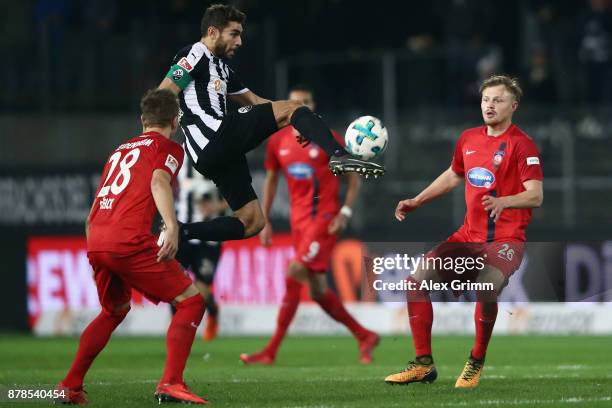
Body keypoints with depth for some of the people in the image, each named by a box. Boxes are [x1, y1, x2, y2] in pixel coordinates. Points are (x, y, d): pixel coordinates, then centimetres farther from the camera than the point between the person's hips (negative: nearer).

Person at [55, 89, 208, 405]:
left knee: (115, 310, 30)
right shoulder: (168, 148, 9)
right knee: (190, 301, 2)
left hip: (95, 240, 7)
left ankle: (69, 387, 26)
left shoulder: (121, 149, 29)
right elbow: (159, 180, -14)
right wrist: (172, 226, -25)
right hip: (130, 240, -7)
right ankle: (170, 384, -13)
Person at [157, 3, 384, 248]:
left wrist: (303, 124, 22)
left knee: (252, 222, 11)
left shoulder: (220, 68, 27)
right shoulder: (195, 55, -2)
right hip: (215, 137, -10)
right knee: (290, 108, -9)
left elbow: (254, 101, 30)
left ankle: (179, 233, 5)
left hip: (221, 152, 10)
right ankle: (339, 156, -26)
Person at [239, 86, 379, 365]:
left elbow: (353, 177, 0)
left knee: (294, 276, -16)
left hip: (324, 219, -6)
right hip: (299, 221, 6)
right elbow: (271, 180, 18)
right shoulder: (278, 141, 8)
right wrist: (265, 221, 12)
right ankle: (364, 336, 22)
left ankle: (271, 352, -12)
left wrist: (345, 212, -11)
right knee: (318, 291, 6)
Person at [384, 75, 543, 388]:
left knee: (486, 289, -34)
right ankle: (423, 364, 4)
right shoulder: (468, 139, 10)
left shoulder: (522, 145, -10)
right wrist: (416, 202, 23)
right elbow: (453, 176, 29)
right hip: (468, 237, 7)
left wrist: (503, 201, -35)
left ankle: (476, 363, -11)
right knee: (416, 281, -5)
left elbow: (536, 196, -18)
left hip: (506, 241, -7)